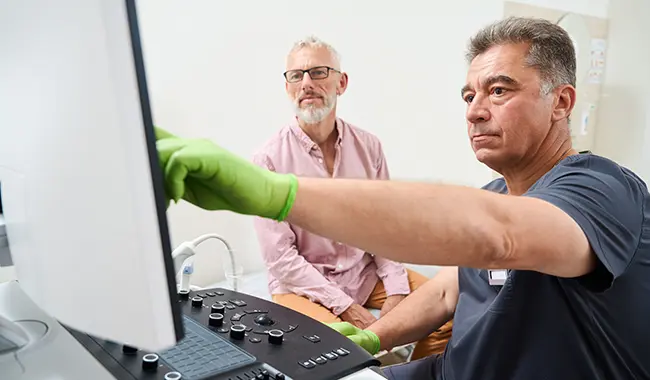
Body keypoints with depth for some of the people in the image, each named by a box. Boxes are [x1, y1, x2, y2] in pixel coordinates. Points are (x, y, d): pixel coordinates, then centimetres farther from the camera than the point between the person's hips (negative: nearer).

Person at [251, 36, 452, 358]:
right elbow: (280, 257, -14)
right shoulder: (268, 159, -13)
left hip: (367, 271, 5)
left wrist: (396, 292, -9)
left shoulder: (368, 146, 0)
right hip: (302, 284, -4)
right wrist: (344, 306, -18)